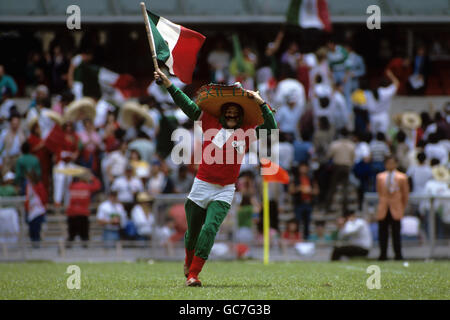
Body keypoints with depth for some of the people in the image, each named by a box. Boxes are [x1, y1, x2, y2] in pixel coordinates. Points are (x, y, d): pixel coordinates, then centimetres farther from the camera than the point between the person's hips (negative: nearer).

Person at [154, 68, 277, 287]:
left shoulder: (247, 132, 5)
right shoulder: (211, 123, 4)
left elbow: (270, 128, -1)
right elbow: (189, 107, 4)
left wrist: (261, 103, -10)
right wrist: (168, 84, 0)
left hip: (224, 192, -1)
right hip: (201, 186, 1)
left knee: (210, 229, -18)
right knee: (193, 231, 13)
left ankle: (193, 275, -16)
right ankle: (188, 262, 43)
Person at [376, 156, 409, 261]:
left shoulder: (401, 177, 2)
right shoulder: (380, 177, 7)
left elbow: (405, 194, 8)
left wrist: (403, 208, 10)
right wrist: (384, 202, 13)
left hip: (396, 209, -2)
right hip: (383, 209, 2)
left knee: (396, 232, -3)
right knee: (382, 233, 0)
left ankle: (398, 255, 0)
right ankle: (383, 255, 4)